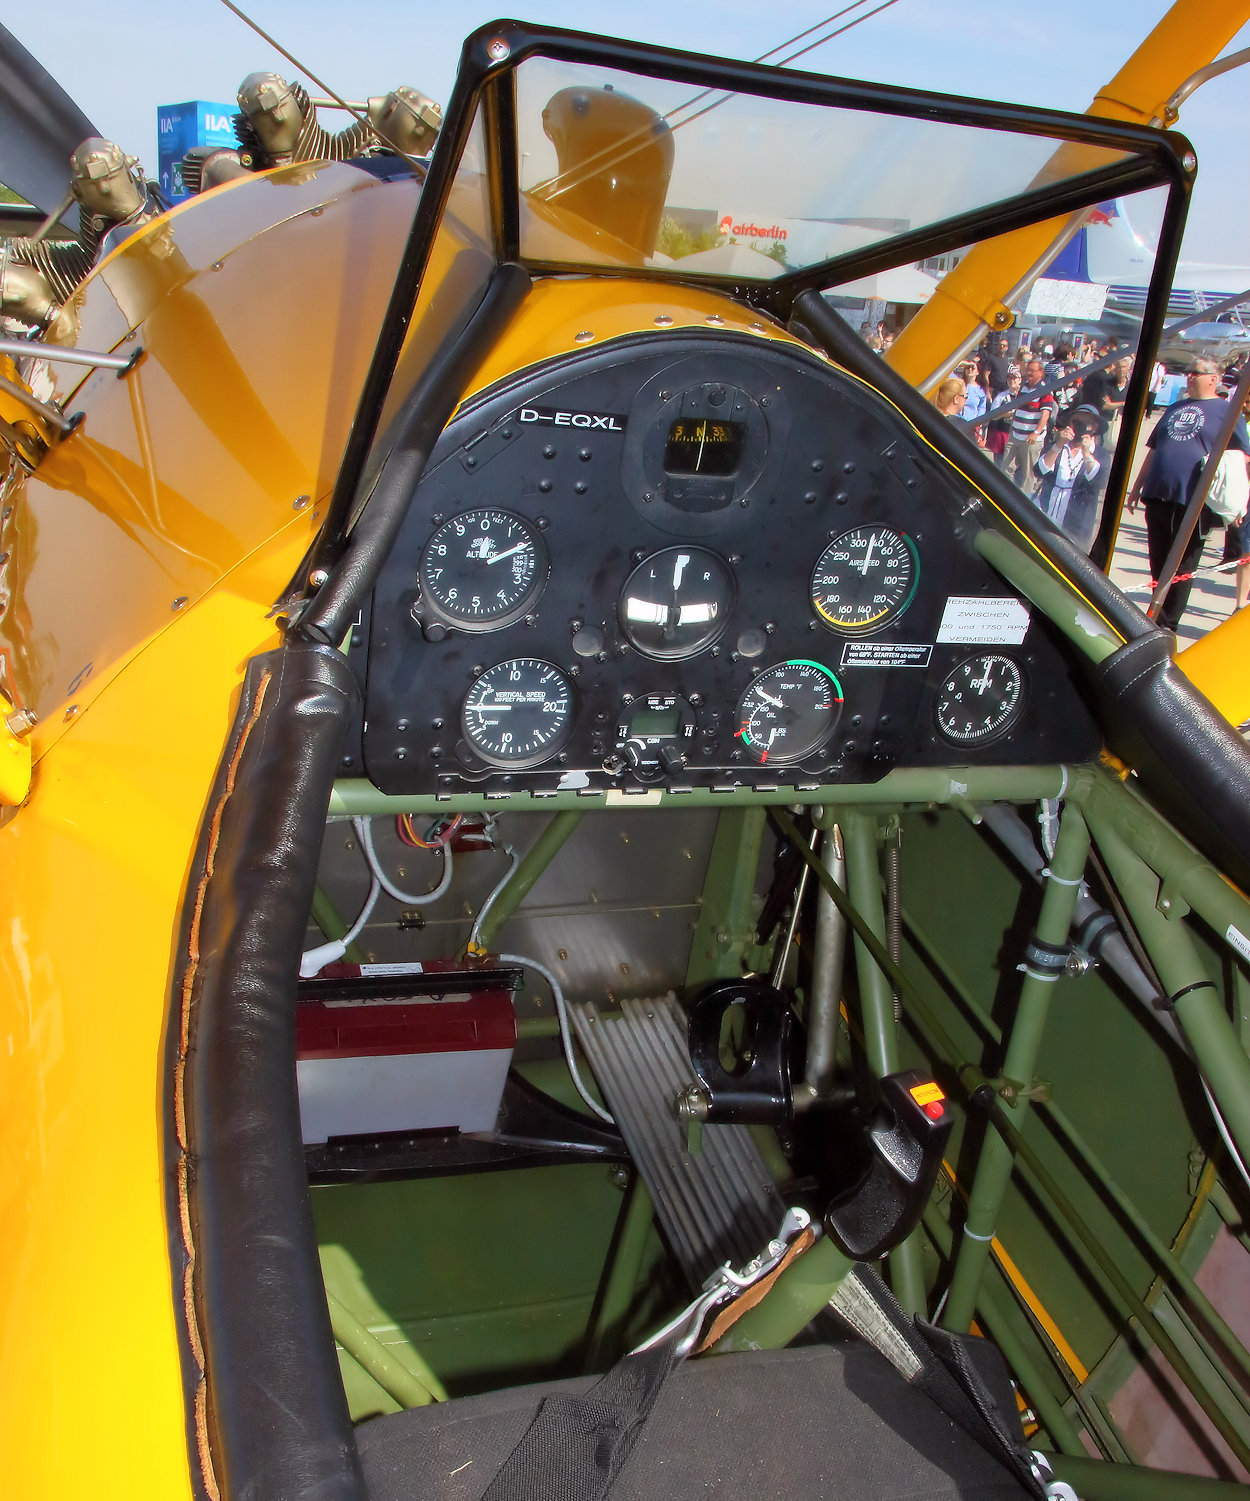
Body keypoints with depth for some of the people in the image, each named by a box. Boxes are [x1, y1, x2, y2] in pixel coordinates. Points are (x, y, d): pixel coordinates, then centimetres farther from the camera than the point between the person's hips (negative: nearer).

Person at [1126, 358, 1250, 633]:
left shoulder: (1227, 412, 3)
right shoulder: (1174, 409, 20)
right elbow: (1154, 450, 26)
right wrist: (1137, 486, 23)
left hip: (1193, 504, -5)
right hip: (1158, 497, 5)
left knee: (1181, 568, 0)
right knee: (1158, 564, 10)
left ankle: (1167, 625, 5)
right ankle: (1158, 615, 23)